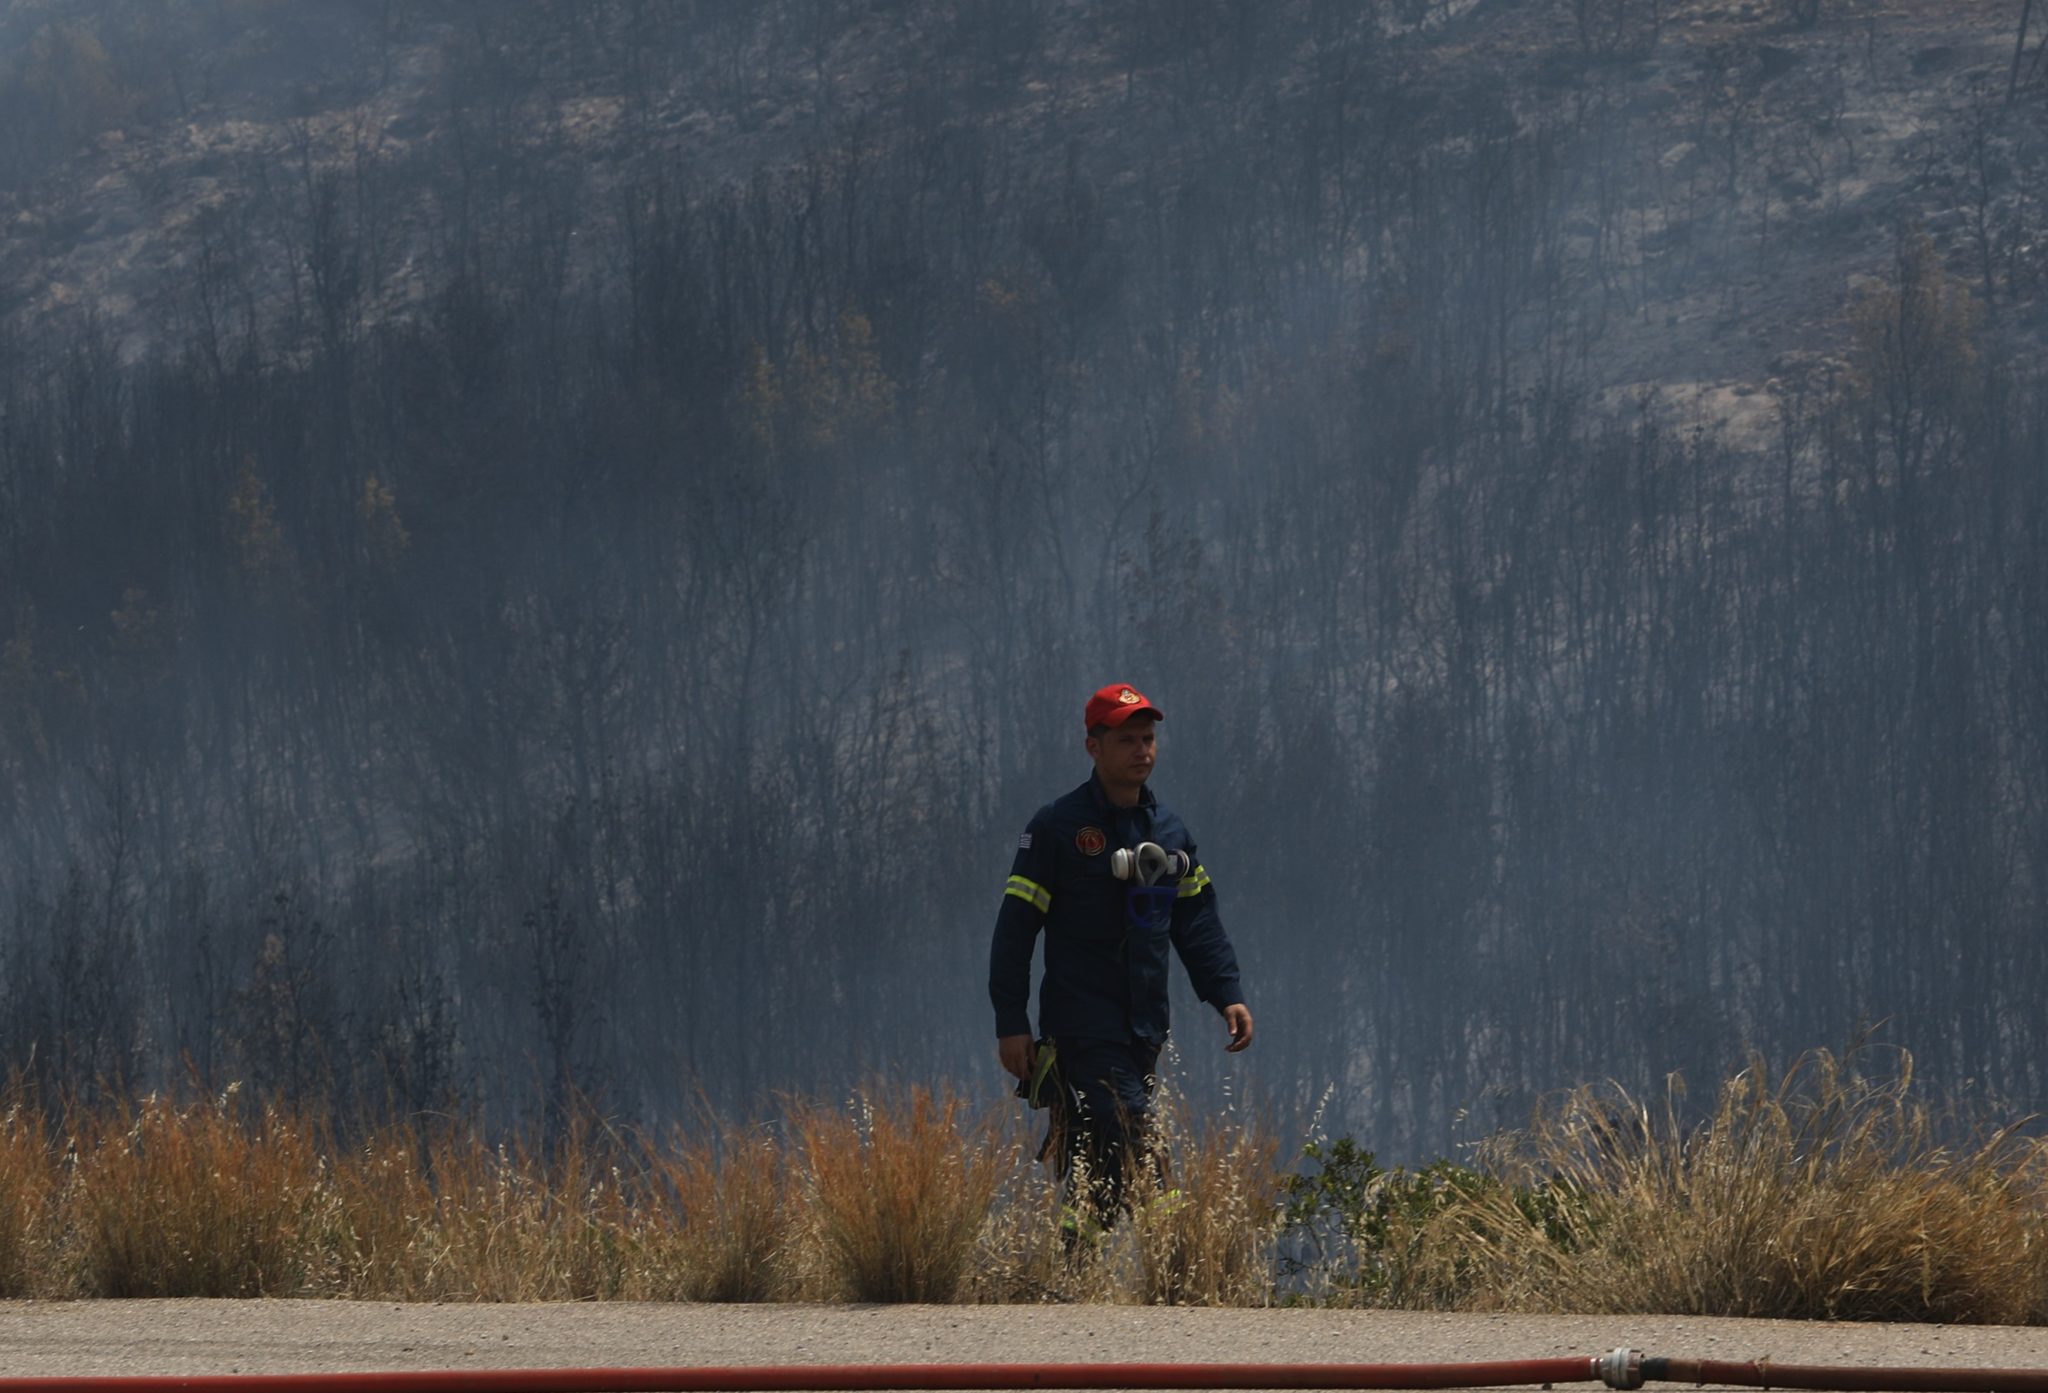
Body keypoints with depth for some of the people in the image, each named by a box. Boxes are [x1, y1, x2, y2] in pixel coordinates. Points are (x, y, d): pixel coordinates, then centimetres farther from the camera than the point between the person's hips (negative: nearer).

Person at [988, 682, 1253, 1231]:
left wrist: (1227, 995, 5)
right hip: (1082, 1032, -6)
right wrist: (1011, 1022, -9)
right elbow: (1015, 927, -4)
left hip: (1145, 1034, 6)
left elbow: (1198, 924, 19)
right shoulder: (1057, 827, -4)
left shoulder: (1169, 832, 15)